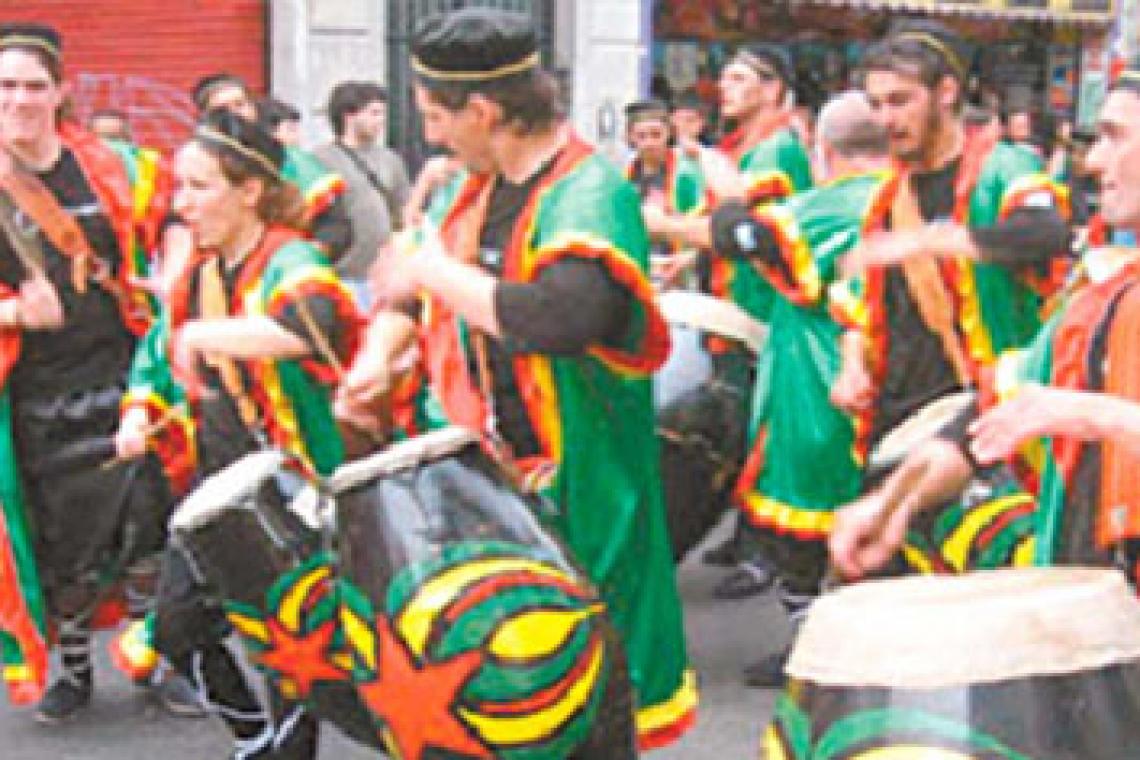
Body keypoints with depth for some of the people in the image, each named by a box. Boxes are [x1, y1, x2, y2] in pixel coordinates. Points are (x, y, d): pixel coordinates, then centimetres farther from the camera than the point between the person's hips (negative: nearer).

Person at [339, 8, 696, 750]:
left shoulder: (591, 194, -19)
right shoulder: (482, 185, 7)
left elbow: (561, 317, -37)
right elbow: (412, 267, 20)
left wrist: (435, 274, -24)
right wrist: (379, 352, -1)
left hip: (572, 476, -7)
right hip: (484, 460, 8)